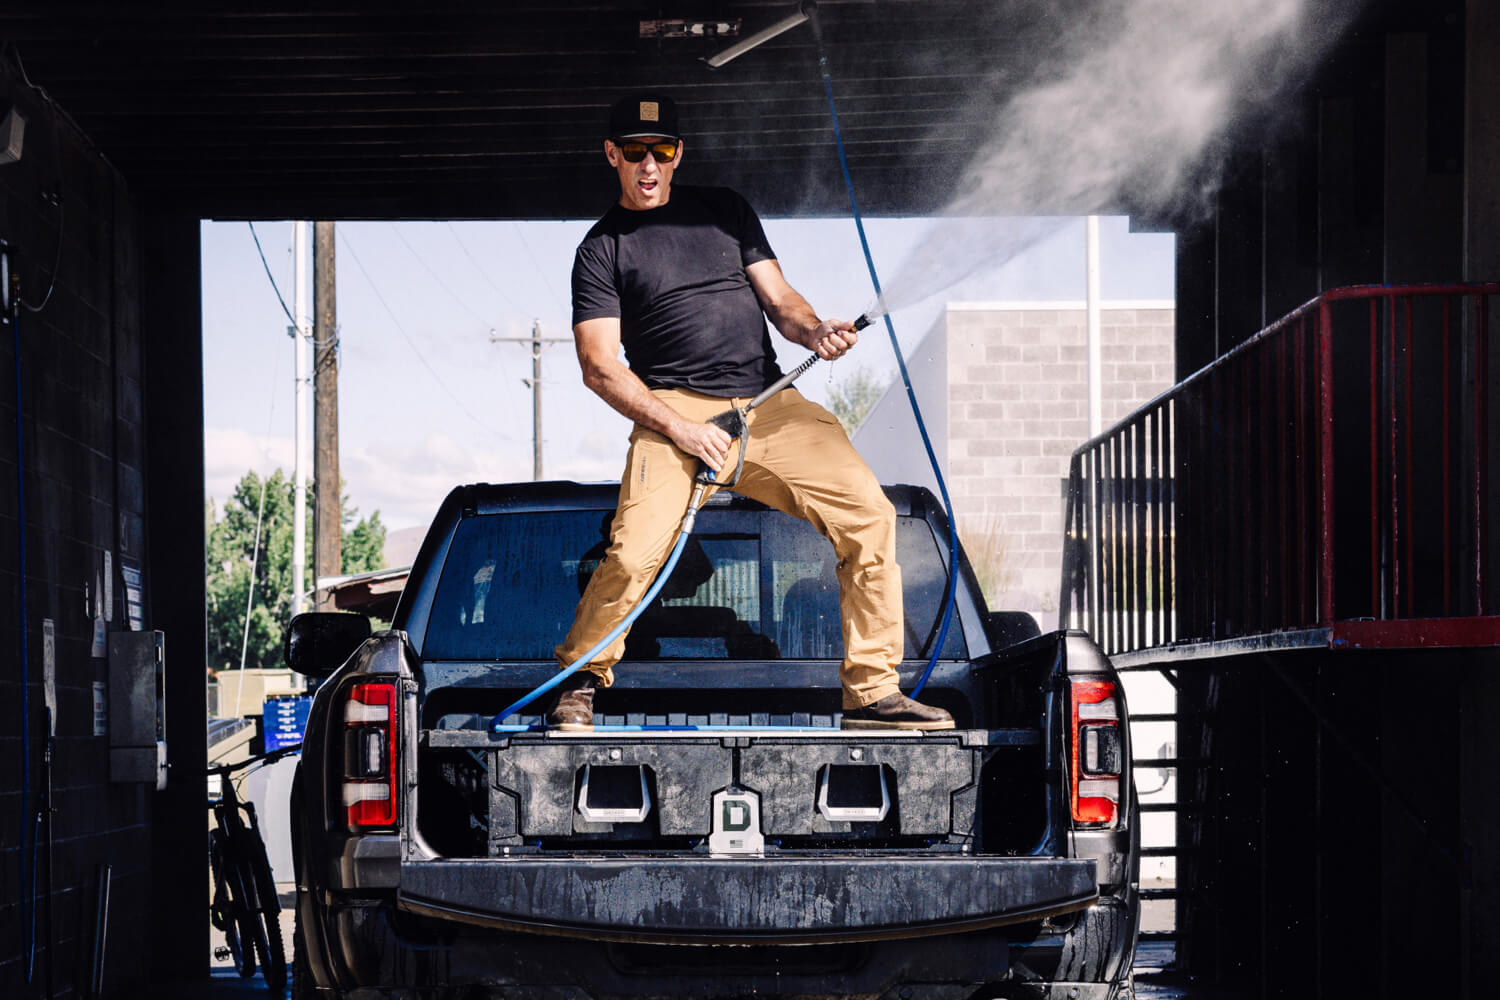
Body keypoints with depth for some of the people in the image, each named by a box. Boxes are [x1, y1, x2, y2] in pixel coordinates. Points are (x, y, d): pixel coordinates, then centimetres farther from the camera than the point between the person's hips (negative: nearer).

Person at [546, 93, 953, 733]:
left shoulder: (723, 210, 20)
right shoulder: (603, 249, 7)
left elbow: (779, 299, 17)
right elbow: (599, 367, -2)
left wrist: (813, 331, -7)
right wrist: (678, 427, -14)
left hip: (770, 404, 4)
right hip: (673, 412, -4)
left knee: (869, 517, -14)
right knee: (635, 555, -25)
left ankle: (872, 693, -5)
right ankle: (578, 682, 1)